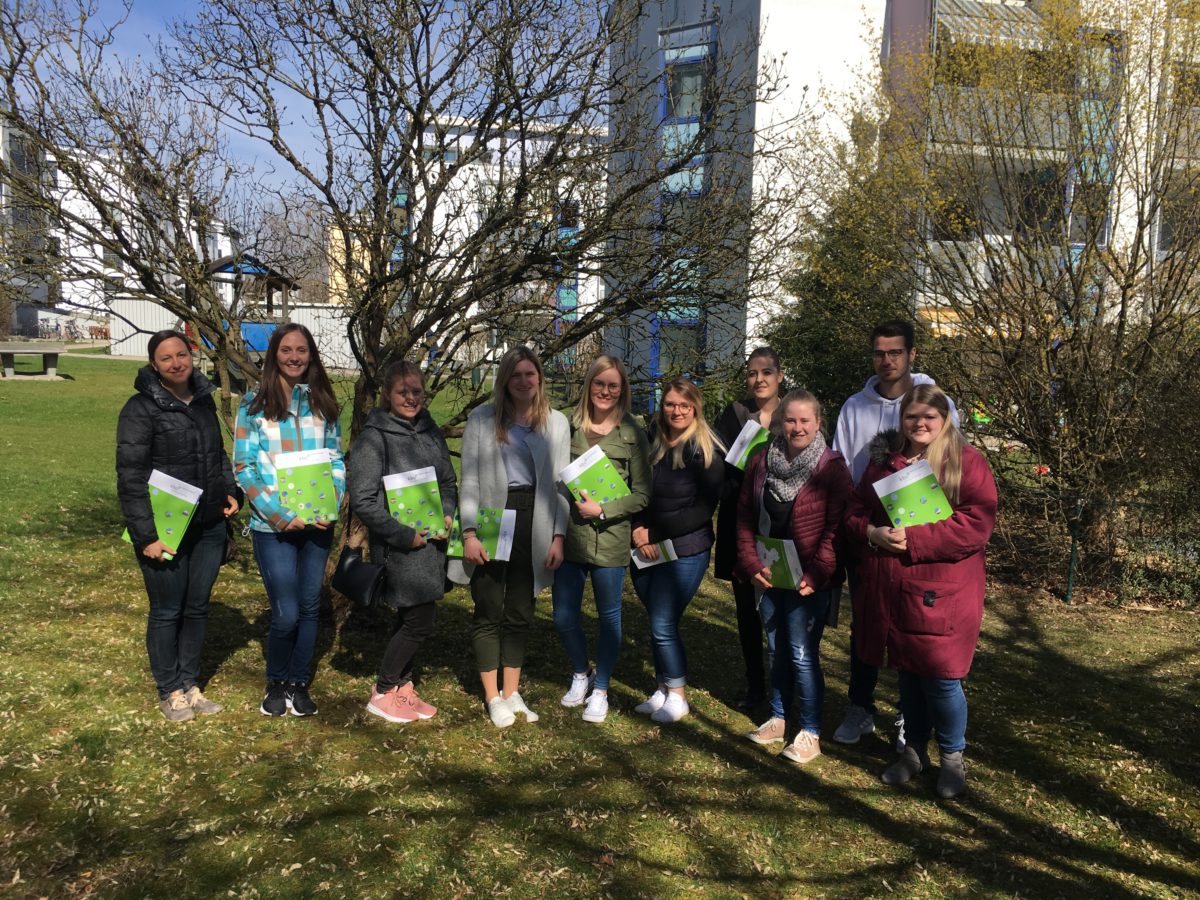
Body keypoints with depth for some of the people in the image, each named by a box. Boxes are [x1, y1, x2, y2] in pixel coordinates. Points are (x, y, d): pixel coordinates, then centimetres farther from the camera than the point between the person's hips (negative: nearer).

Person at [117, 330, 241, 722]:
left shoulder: (204, 399, 8)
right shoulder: (141, 409, -11)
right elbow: (131, 476, -14)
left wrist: (231, 489, 5)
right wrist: (146, 535, -17)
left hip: (209, 527, 6)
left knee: (197, 608, 15)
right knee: (167, 611, 8)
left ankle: (190, 684, 30)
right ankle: (170, 691, 24)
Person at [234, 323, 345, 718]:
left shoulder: (321, 402, 8)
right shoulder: (254, 402, -2)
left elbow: (336, 459, 10)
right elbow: (243, 467, -5)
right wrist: (280, 515, -13)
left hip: (317, 523, 3)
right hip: (273, 526, -3)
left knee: (309, 606, 9)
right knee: (286, 613, -4)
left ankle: (299, 685, 26)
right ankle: (276, 683, 22)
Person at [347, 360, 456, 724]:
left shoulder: (431, 431, 9)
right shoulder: (373, 437, -12)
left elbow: (449, 482, 18)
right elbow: (362, 500, -15)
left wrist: (447, 515, -1)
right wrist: (404, 535, -17)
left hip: (431, 542, 7)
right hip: (399, 547, -7)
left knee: (412, 619, 16)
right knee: (419, 622, -4)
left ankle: (403, 686, 32)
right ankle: (382, 693, 15)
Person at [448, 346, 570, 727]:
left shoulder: (557, 423, 6)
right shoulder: (482, 419, 0)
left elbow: (561, 482, 6)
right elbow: (469, 479, -2)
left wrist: (558, 536, -1)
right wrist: (469, 533, -9)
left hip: (533, 522, 2)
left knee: (520, 613, 10)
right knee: (489, 612, 5)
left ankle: (511, 692, 24)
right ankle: (493, 698, 18)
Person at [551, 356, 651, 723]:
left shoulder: (632, 434, -3)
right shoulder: (569, 426, 2)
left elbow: (641, 494, -4)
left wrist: (602, 510, -14)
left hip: (610, 538, -2)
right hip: (569, 536, 2)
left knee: (608, 616, 10)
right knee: (564, 616, 9)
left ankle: (600, 690, 29)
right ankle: (581, 673, 37)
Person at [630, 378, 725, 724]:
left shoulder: (706, 450, -8)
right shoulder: (653, 445, 8)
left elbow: (704, 509, -12)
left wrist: (656, 532, -13)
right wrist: (638, 529, -7)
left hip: (685, 550, -5)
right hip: (646, 550, 5)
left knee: (663, 625, -4)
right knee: (657, 622, 10)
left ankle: (677, 696, 14)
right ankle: (662, 689, 25)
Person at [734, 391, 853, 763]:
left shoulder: (832, 467, -9)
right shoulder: (761, 462, 4)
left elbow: (837, 527, -12)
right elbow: (745, 516, 5)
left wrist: (817, 573, -19)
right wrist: (752, 564, -5)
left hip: (807, 580, -5)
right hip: (767, 575, 5)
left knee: (802, 655, 0)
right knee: (777, 650, 17)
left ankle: (810, 733, 16)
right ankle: (778, 719, 33)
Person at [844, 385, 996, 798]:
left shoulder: (968, 461, -5)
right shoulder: (883, 459, 9)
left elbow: (976, 524, -15)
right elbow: (855, 510, 11)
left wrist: (913, 539, -22)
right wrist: (872, 532, -12)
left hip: (941, 592, -4)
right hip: (888, 589, 4)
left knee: (941, 677, 1)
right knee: (907, 672, 16)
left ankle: (952, 757, 26)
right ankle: (914, 749, 35)